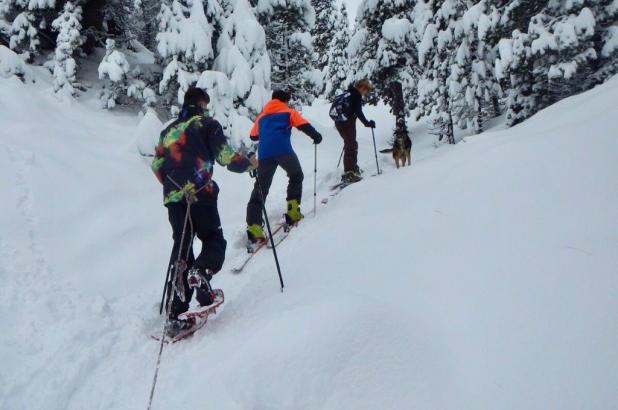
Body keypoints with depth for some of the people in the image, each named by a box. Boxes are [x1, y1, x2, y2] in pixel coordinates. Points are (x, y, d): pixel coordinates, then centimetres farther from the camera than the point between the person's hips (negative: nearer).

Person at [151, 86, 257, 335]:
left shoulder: (169, 130, 22)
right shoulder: (207, 124, 5)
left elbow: (157, 165, 20)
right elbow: (224, 156, -5)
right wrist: (248, 163, 11)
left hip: (173, 197, 5)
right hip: (200, 194, -5)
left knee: (181, 248, 8)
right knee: (214, 241, 8)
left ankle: (175, 316, 6)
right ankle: (201, 272, -27)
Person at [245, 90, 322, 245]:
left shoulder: (261, 116, 29)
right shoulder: (289, 112, 18)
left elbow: (253, 136, 36)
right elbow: (304, 125, 4)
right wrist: (316, 136, 14)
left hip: (264, 154, 3)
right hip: (283, 150, -3)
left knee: (260, 189, 4)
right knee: (296, 177, 23)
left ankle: (253, 227, -8)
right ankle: (293, 212, 12)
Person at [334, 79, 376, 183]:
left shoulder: (348, 92, 18)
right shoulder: (357, 95, -10)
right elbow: (358, 112, -18)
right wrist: (367, 123, -13)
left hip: (340, 122, 9)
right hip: (347, 123, -9)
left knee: (350, 144, 21)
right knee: (351, 146, -7)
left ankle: (353, 168, 33)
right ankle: (349, 173, -12)